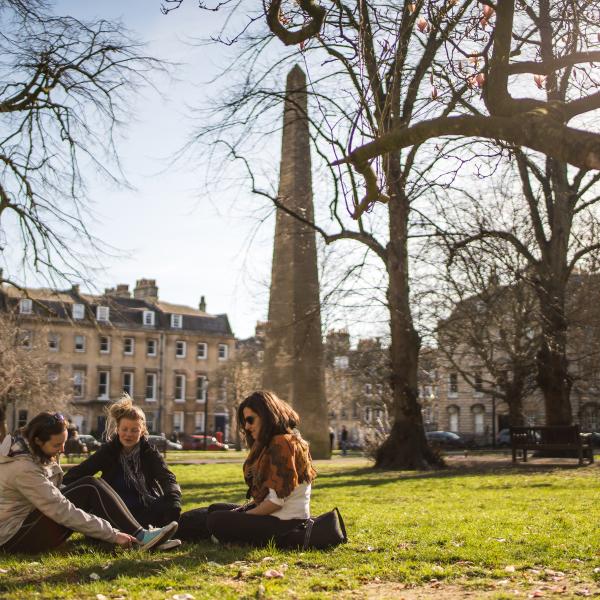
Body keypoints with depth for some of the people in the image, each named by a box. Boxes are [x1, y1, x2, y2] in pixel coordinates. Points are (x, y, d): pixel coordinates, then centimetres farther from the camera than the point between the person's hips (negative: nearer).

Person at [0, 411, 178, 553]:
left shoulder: (27, 450, 3)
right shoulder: (23, 468, -26)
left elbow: (53, 497, 11)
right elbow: (61, 511, -28)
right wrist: (113, 534, -26)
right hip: (15, 538, -9)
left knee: (90, 486, -7)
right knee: (89, 491, -19)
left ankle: (139, 534, -14)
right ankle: (140, 538, -18)